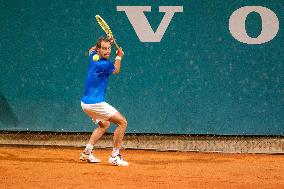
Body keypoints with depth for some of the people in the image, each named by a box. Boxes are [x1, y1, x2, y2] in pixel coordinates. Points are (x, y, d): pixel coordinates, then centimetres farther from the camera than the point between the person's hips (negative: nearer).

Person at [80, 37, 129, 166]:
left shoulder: (93, 56, 4)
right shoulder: (104, 65, -20)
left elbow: (91, 49, 32)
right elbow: (116, 71, 3)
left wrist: (107, 42, 21)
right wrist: (119, 57, 19)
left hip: (86, 102, 10)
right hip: (95, 103, -10)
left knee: (104, 124, 29)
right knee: (122, 122, -6)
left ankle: (87, 152, 23)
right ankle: (114, 156, -7)